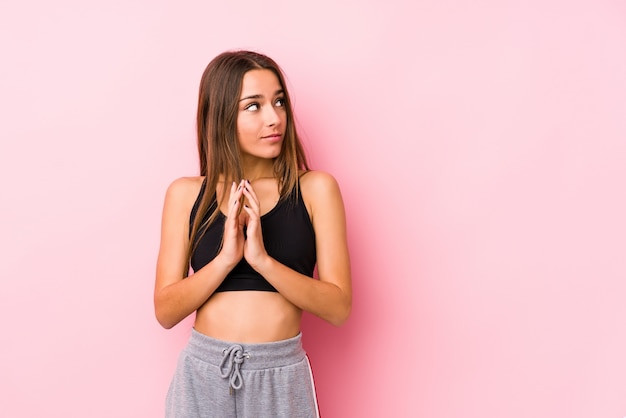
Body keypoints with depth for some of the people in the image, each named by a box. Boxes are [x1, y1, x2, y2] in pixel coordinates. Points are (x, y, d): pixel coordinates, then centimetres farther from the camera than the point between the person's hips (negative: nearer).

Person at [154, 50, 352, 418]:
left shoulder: (315, 189, -3)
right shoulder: (186, 194, 1)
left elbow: (339, 307, -8)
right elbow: (165, 312, -2)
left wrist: (262, 259, -20)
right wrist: (225, 258, -17)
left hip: (281, 378, -1)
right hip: (203, 374, 1)